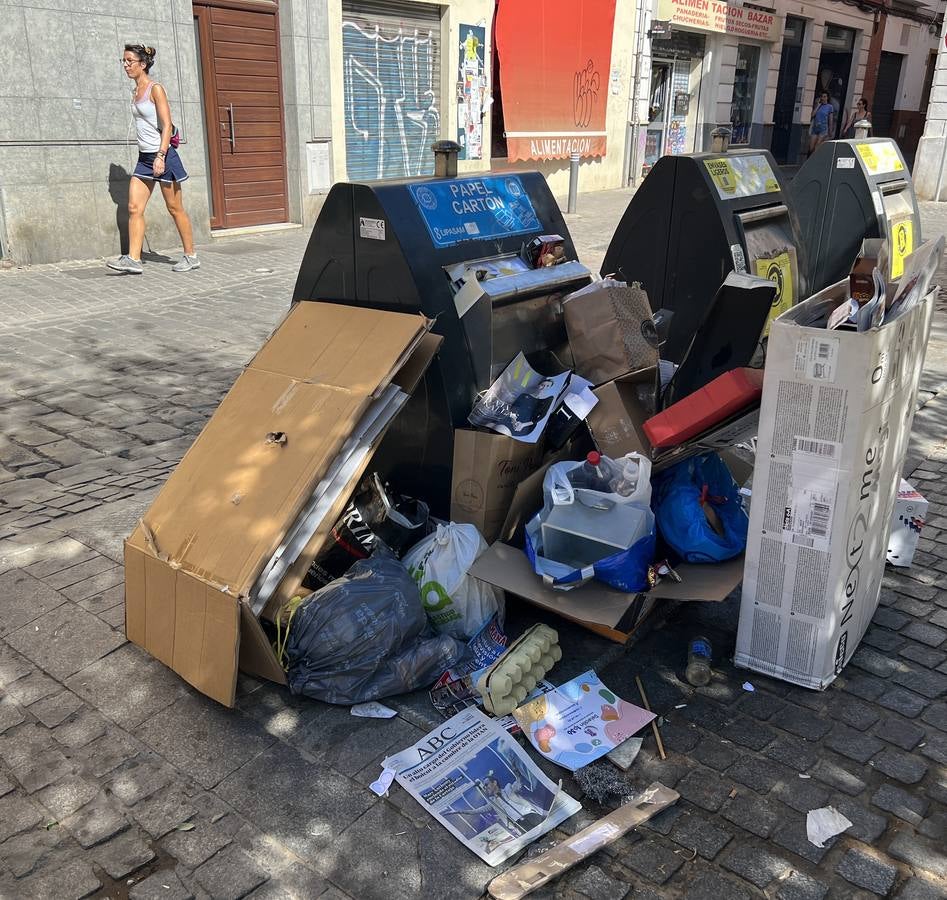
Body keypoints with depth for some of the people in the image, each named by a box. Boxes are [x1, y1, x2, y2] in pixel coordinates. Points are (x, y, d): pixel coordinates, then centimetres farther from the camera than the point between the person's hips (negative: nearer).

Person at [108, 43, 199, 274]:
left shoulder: (155, 89, -9)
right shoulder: (135, 93, 13)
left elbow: (167, 126, -16)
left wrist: (160, 156, -24)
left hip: (163, 154, -7)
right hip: (144, 157, 7)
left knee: (175, 208, 2)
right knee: (134, 208, -3)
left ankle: (191, 256, 13)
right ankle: (133, 259, -6)